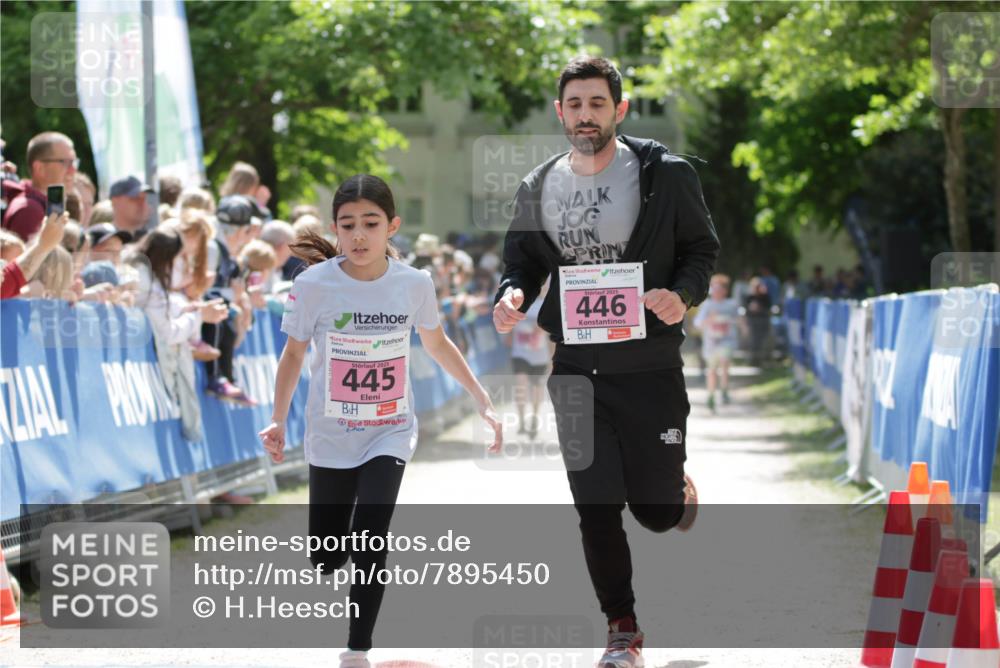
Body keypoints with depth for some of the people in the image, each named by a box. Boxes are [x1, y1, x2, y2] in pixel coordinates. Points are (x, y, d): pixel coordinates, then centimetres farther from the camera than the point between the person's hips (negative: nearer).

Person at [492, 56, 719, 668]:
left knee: (655, 511, 1)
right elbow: (523, 263, 15)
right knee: (595, 510, 2)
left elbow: (703, 249, 1)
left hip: (649, 367, -3)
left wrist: (683, 295, -19)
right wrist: (512, 295, -8)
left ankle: (677, 488, 39)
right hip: (575, 368, 3)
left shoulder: (664, 175, -5)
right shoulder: (539, 189, 6)